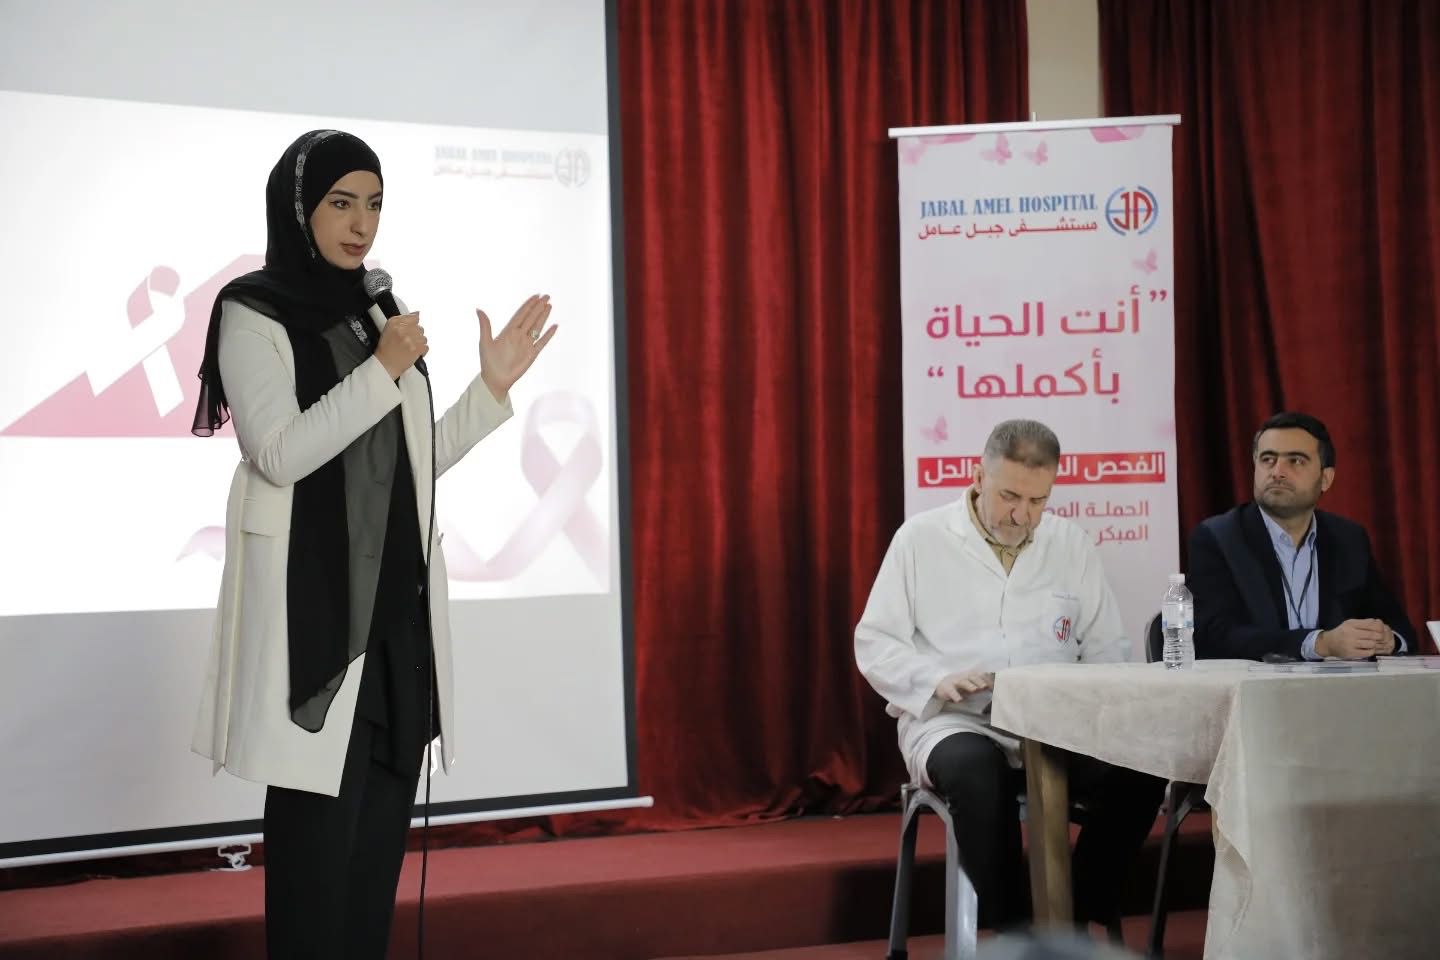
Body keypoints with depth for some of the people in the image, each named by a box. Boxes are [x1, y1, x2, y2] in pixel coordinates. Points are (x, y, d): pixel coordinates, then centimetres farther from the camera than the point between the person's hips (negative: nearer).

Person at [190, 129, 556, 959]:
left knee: (381, 826, 8)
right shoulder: (254, 314, -3)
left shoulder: (378, 312, 15)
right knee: (318, 830, -5)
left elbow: (417, 463, 14)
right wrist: (383, 371, -20)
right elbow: (278, 455, -15)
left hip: (396, 602, 6)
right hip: (312, 603, -6)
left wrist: (493, 385, 5)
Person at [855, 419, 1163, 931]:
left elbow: (1108, 649, 12)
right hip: (951, 722, -3)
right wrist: (938, 681, -17)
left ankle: (1075, 919, -7)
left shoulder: (1071, 543, 11)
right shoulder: (921, 537, 2)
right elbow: (874, 643, 1)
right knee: (977, 768, -39)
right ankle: (1014, 931, -22)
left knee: (1140, 769, -25)